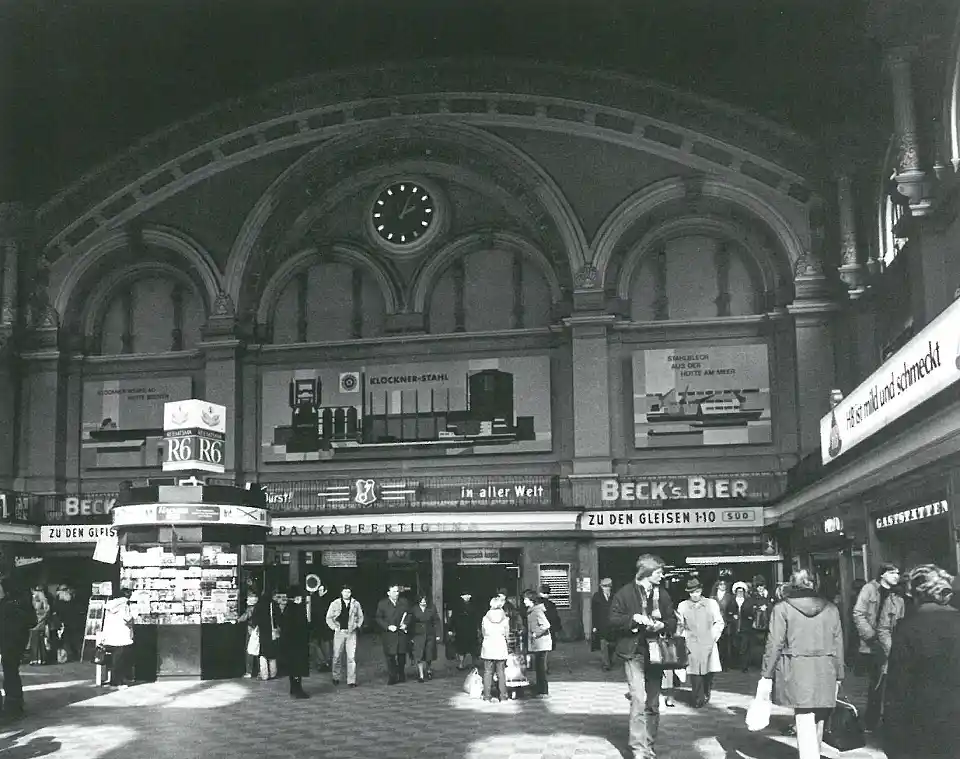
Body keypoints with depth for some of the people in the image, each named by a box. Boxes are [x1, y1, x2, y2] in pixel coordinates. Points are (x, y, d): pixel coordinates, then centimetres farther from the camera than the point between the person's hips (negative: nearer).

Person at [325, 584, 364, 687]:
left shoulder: (356, 604, 6)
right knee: (337, 656, 3)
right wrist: (334, 627, -3)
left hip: (351, 633, 0)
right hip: (339, 632, 0)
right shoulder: (335, 603, 3)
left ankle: (351, 681, -1)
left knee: (351, 657, -5)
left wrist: (357, 626, 5)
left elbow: (360, 617, 17)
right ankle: (335, 678, 21)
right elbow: (328, 618, 7)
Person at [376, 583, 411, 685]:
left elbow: (409, 615, 14)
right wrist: (388, 626, -13)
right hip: (388, 635, -2)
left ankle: (401, 676, 23)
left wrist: (405, 624, -4)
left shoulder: (403, 602, 9)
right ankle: (392, 677, 3)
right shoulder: (382, 603, 1)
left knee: (402, 655, 8)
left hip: (401, 634, 3)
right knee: (390, 656, -3)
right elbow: (379, 618, -2)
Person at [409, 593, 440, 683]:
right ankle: (421, 675, -5)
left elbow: (436, 622, 3)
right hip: (418, 635, -1)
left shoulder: (432, 608, -1)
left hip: (430, 635, 1)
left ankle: (429, 671, 35)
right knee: (419, 656, -9)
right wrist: (411, 636, -1)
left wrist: (437, 635, 0)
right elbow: (411, 623, 1)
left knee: (429, 655, 10)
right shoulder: (414, 609, -3)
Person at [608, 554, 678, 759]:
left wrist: (662, 625, -7)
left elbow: (673, 622, 14)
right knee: (639, 700, -14)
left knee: (653, 704, 10)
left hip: (656, 652, 5)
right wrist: (634, 619, -19)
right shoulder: (625, 593, -2)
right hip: (634, 652, -5)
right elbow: (614, 620, -6)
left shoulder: (663, 595, 13)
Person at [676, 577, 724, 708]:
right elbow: (680, 626, 13)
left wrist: (714, 636, 2)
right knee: (694, 672, -7)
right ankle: (698, 700, 0)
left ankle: (706, 694, 19)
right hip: (691, 645, 0)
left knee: (709, 671, -3)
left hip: (709, 644, 0)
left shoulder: (711, 603, 9)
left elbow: (719, 622, 12)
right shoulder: (682, 606, 9)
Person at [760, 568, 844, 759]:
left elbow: (774, 645, -3)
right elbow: (838, 645, 10)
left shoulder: (782, 608, -2)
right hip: (825, 673, 3)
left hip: (796, 673, -3)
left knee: (805, 723, -6)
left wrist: (766, 675, 2)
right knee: (818, 720, 19)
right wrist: (838, 676, 17)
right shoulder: (831, 609, 7)